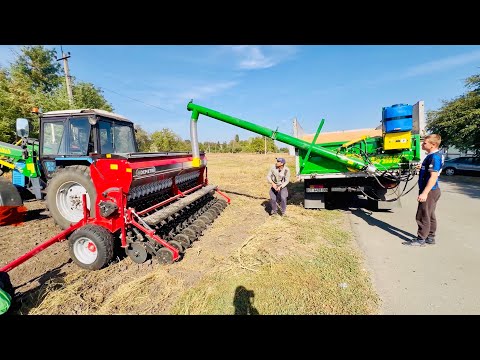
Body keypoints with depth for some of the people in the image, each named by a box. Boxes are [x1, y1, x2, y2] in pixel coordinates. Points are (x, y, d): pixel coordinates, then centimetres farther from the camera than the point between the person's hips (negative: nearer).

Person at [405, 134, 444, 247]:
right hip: (431, 191, 10)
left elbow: (434, 176, -25)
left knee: (422, 216, -2)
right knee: (430, 215, 17)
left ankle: (421, 239, 8)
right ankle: (430, 237, 28)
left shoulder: (434, 157, -20)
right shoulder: (432, 156, 11)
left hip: (429, 191, -10)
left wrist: (424, 193, -27)